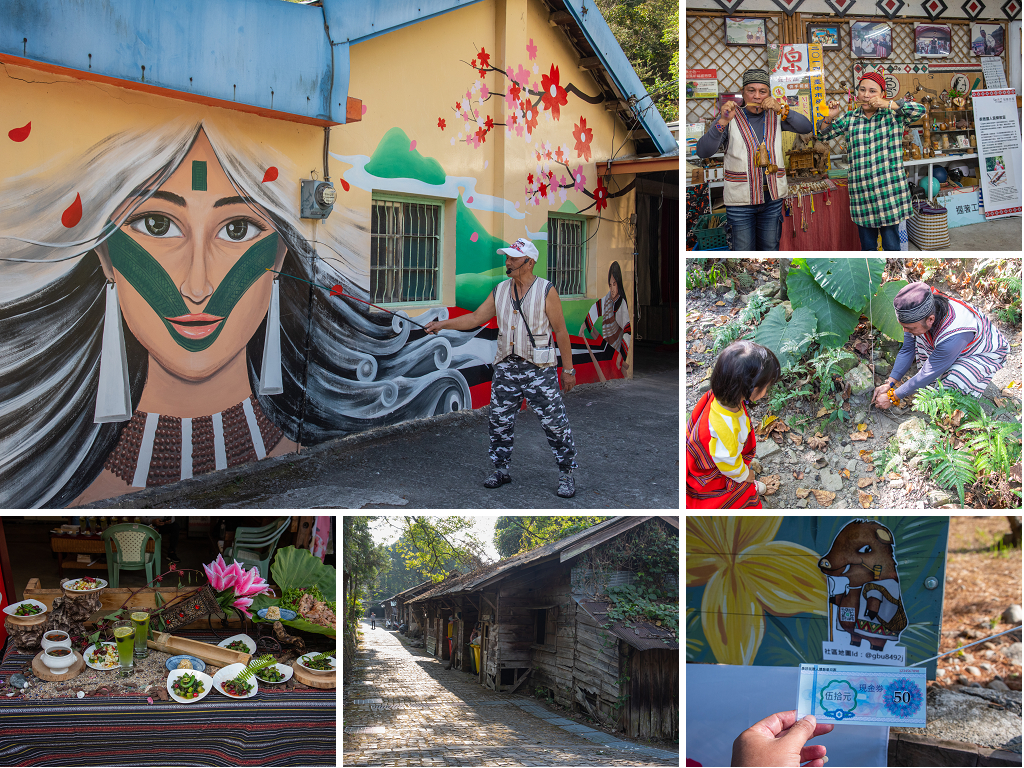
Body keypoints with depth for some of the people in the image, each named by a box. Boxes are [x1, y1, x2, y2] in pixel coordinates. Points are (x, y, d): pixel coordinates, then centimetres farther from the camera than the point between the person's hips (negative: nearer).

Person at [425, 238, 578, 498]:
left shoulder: (546, 290, -7)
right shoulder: (500, 291, 8)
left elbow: (561, 331, -4)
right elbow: (475, 318, 12)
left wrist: (568, 369, -5)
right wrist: (442, 324, 1)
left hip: (539, 369, -5)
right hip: (506, 367, 5)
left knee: (554, 422, -3)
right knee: (499, 421, 9)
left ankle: (566, 474, 10)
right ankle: (501, 470, 24)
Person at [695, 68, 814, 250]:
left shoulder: (775, 117, 8)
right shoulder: (732, 119, -3)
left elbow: (807, 128, -2)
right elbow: (703, 152, -13)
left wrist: (782, 110, -15)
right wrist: (722, 123, -28)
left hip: (772, 197, 3)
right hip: (741, 200, -3)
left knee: (770, 249, 12)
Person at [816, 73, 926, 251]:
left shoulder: (893, 115, 2)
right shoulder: (850, 118, 11)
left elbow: (920, 110, -11)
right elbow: (824, 135, 16)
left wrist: (888, 104, -20)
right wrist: (829, 117, -6)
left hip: (889, 191, -3)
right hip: (861, 193, 3)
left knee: (891, 245, -1)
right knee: (867, 245, 10)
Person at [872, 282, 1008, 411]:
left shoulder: (953, 336, -45)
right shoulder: (918, 314, -25)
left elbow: (928, 375, -35)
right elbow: (907, 349, -7)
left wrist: (892, 397, -26)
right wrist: (889, 384, -11)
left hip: (987, 353, -7)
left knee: (955, 382, -34)